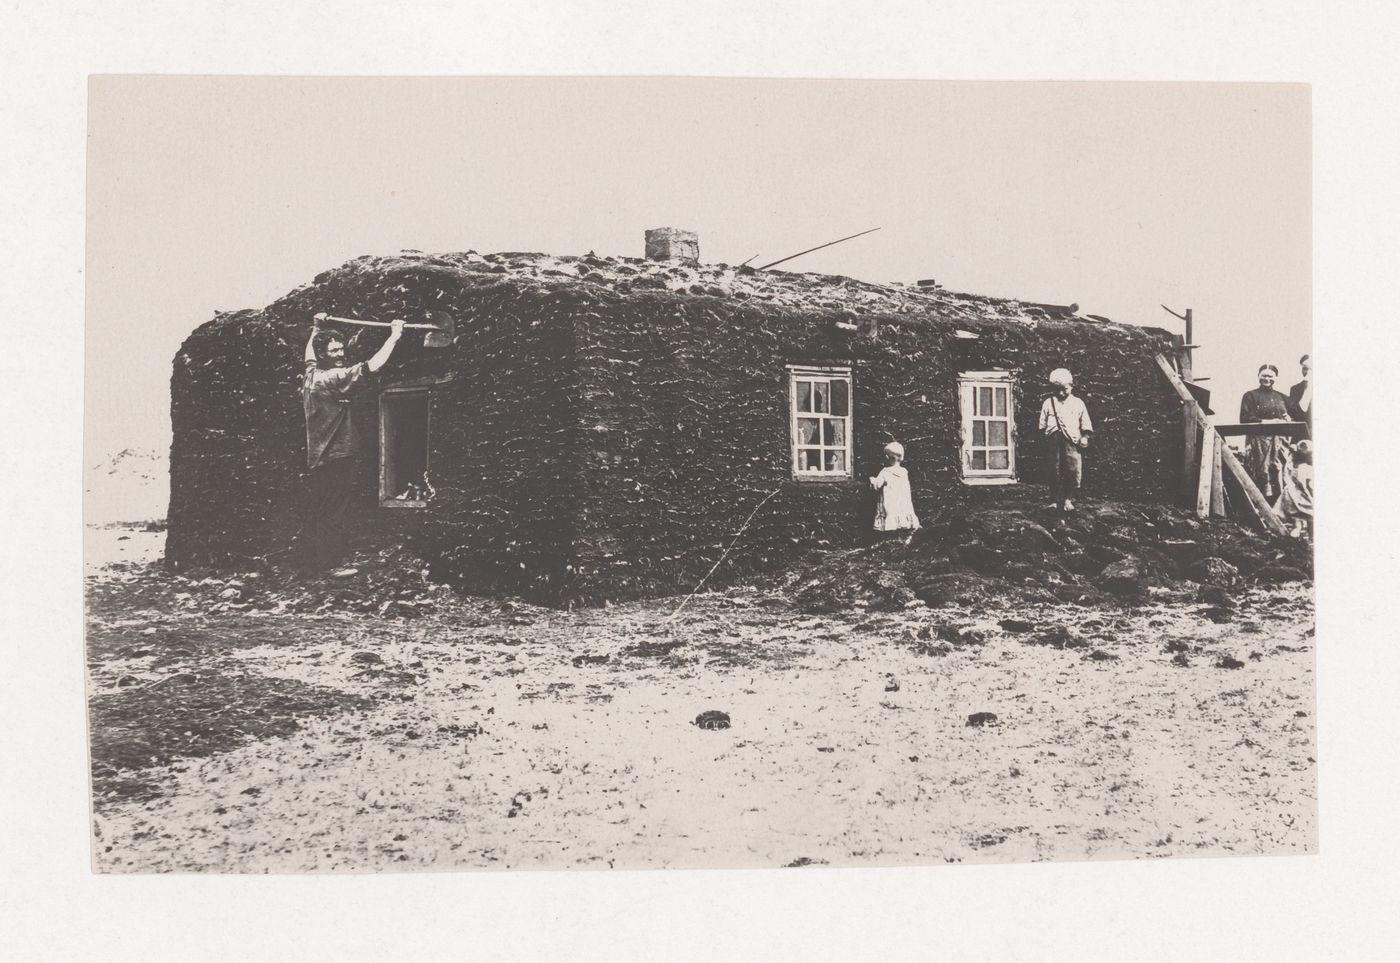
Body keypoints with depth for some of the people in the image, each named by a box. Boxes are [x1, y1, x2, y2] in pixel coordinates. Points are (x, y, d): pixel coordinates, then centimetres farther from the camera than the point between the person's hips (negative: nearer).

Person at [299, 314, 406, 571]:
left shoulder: (311, 374, 8)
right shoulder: (332, 378, -18)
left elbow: (309, 352, 32)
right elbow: (372, 366, -25)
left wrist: (316, 330, 46)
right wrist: (394, 337, -18)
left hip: (317, 460, 9)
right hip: (336, 459, -9)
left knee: (317, 516, 15)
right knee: (332, 518, -3)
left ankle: (311, 563, 22)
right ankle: (326, 564, 1)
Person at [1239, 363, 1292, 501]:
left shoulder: (1282, 398, 20)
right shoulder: (1250, 396, 6)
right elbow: (1245, 418, -4)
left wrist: (1287, 420, -2)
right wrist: (1266, 422, -12)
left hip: (1280, 441, 4)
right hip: (1259, 440, -4)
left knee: (1281, 474, -5)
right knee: (1262, 474, -12)